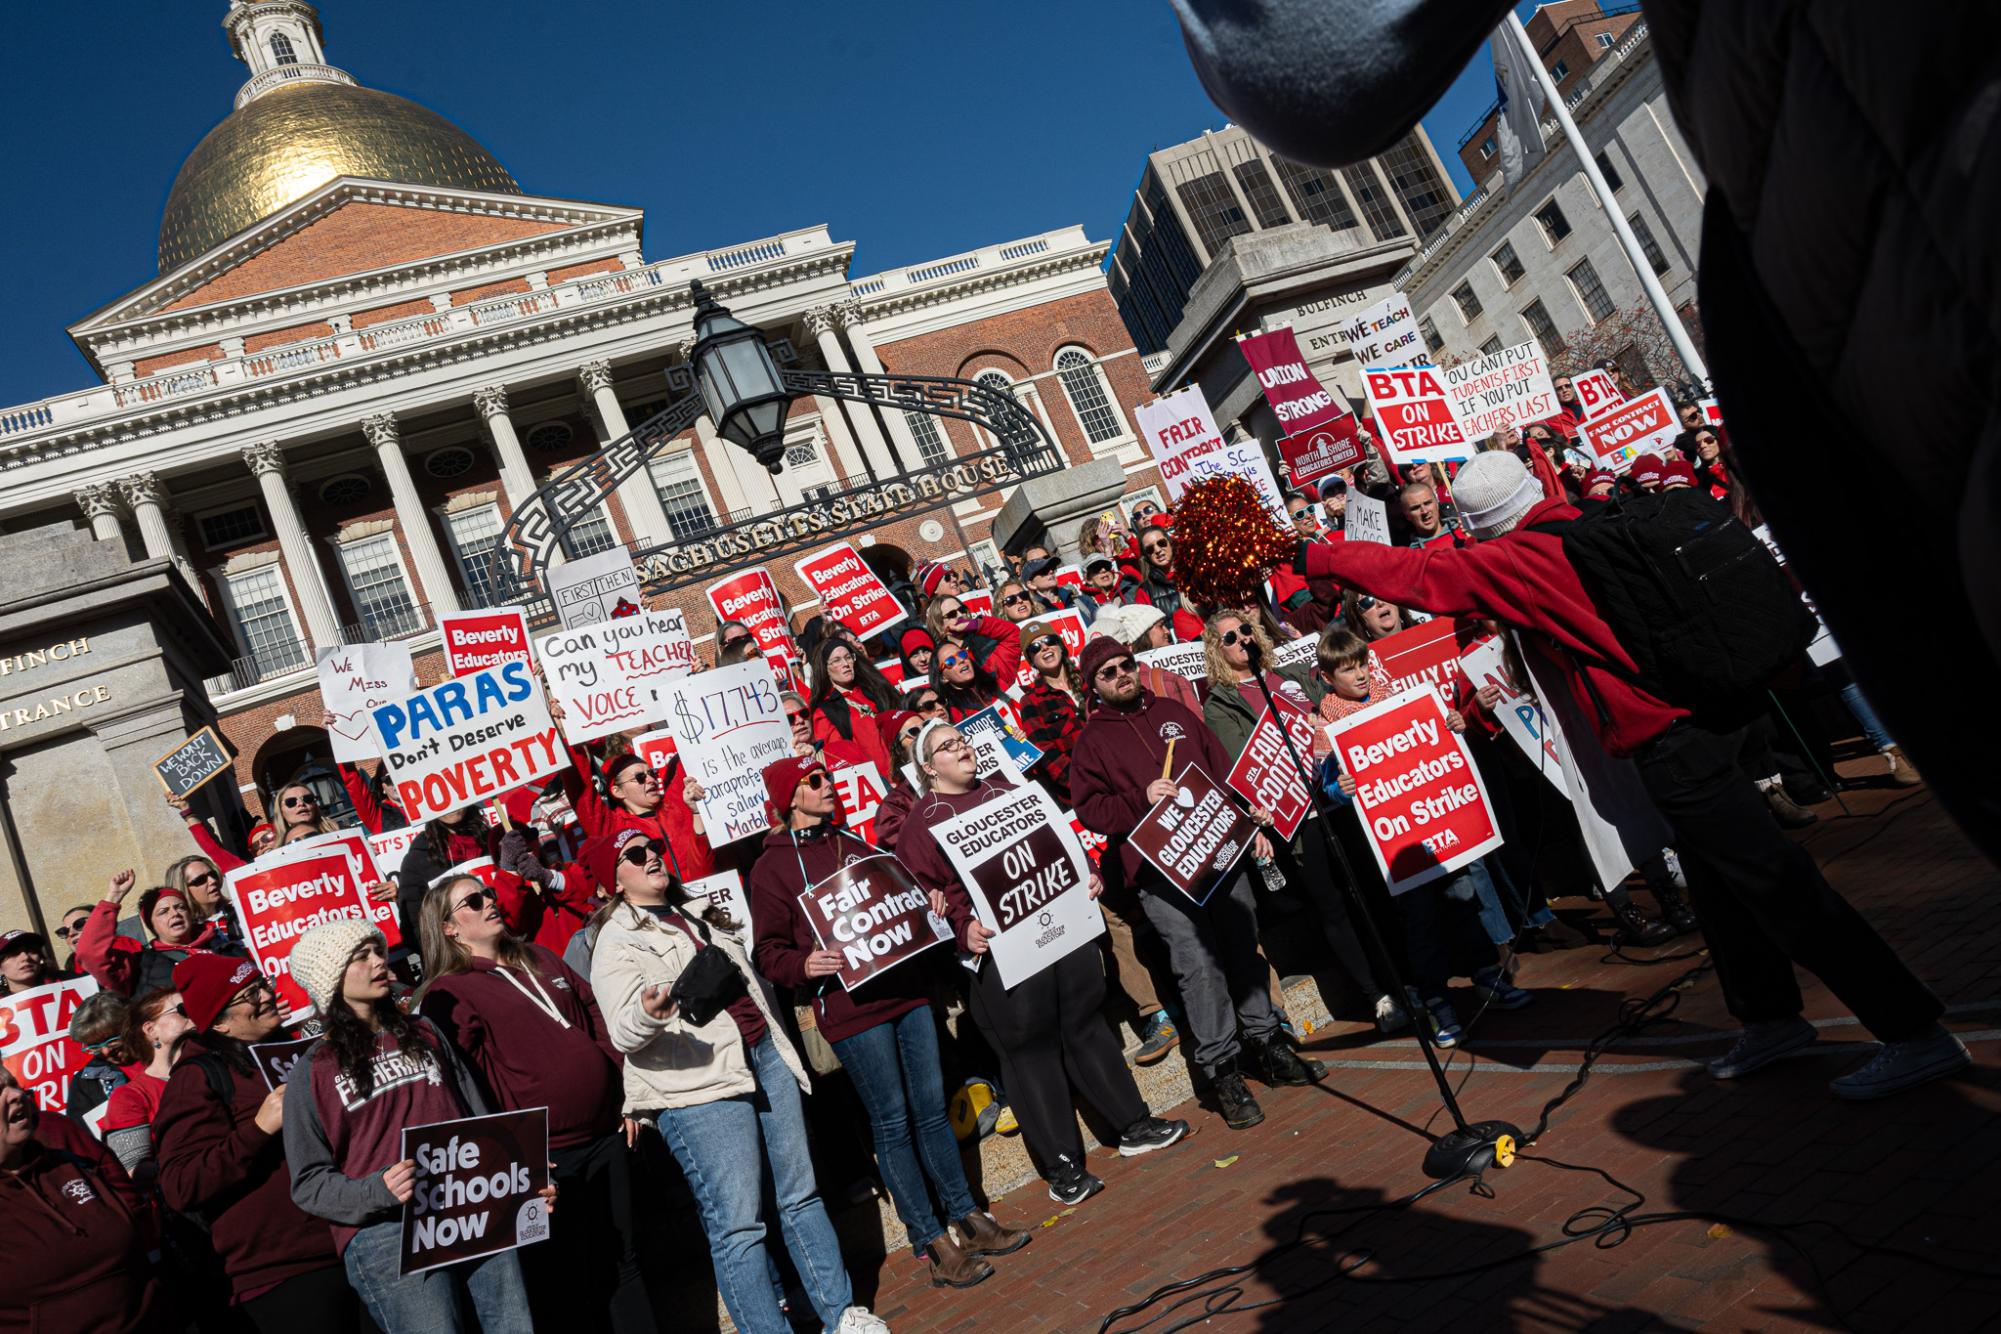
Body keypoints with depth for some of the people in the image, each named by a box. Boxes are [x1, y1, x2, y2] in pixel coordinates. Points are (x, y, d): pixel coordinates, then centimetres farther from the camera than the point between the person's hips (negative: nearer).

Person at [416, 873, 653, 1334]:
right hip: (543, 1159, -6)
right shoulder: (447, 995, -4)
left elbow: (597, 1024, 17)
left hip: (607, 1138, 6)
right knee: (564, 1289, 4)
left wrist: (625, 1100, 12)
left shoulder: (542, 960, 15)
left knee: (622, 1265, 13)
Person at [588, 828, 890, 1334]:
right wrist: (648, 1015, -35)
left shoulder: (699, 915, 21)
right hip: (698, 1087, -6)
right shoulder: (617, 942, -1)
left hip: (766, 1056, 7)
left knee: (801, 1195, 10)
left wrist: (780, 1042, 26)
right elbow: (623, 1033, -12)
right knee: (737, 1223, -6)